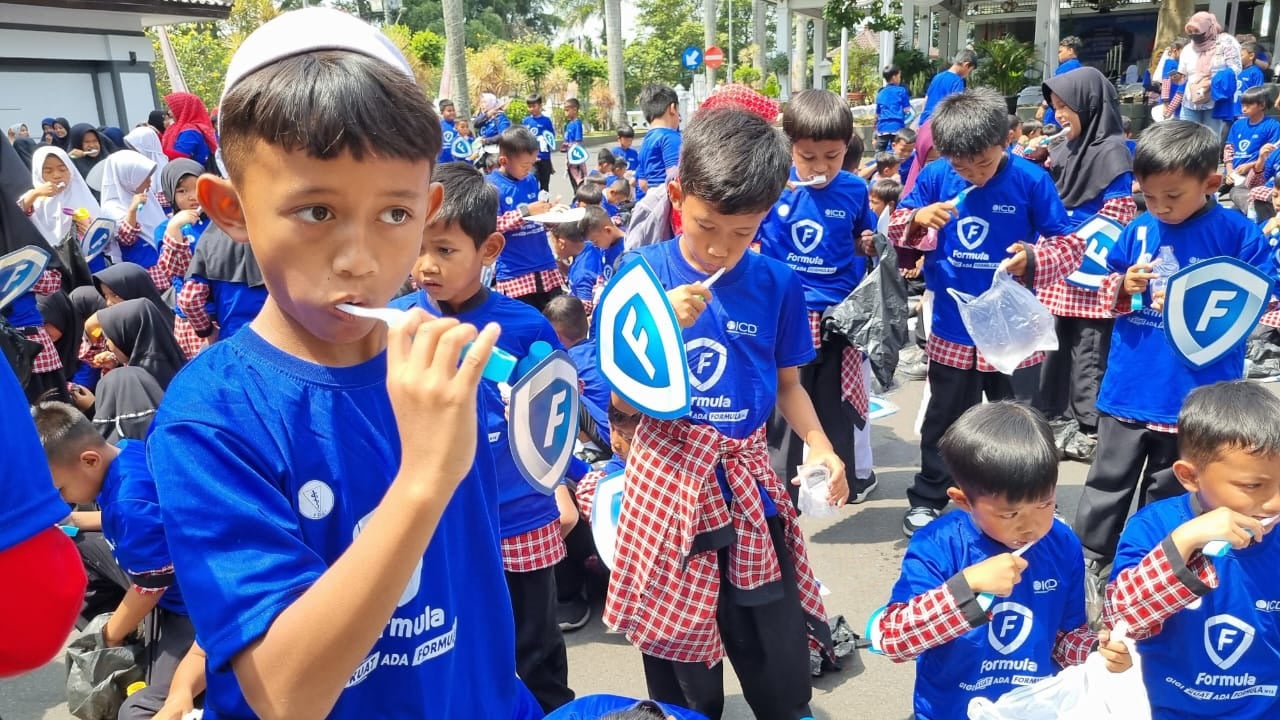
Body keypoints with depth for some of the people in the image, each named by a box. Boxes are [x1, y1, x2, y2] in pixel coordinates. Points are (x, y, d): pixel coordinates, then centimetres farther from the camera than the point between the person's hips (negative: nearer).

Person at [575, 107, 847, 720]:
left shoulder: (776, 284, -1)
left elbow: (787, 384, 10)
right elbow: (624, 401, -5)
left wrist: (819, 445, -8)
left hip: (748, 483, 2)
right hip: (669, 476, -1)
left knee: (780, 666, 11)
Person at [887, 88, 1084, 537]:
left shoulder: (1030, 180, -11)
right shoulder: (936, 176, -5)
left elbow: (1070, 244, -7)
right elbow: (896, 229, 3)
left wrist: (1035, 259, -26)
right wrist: (917, 219, -19)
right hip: (952, 329, 2)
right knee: (943, 421, 17)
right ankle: (927, 499, 34)